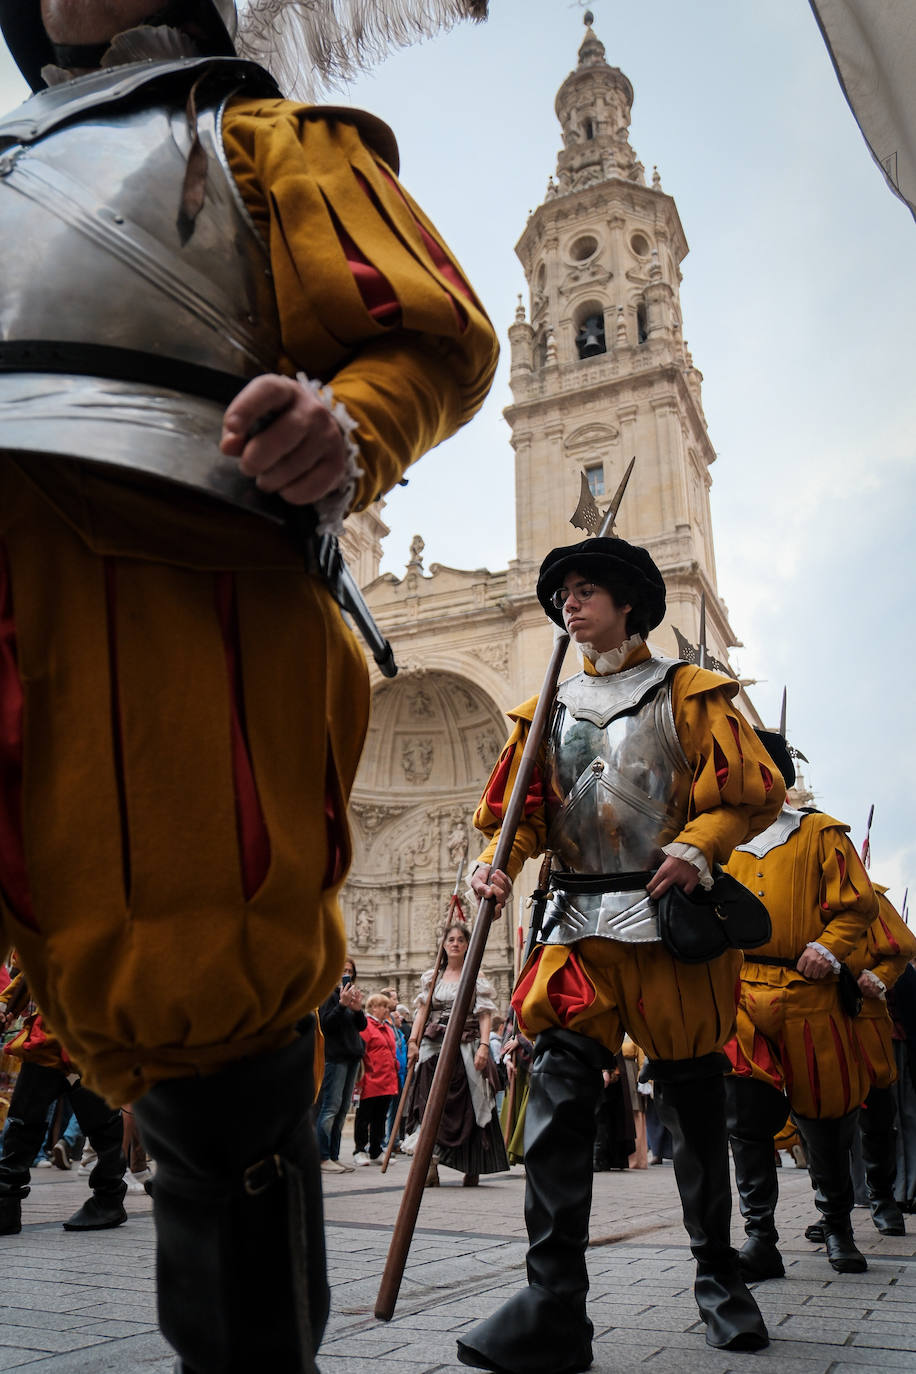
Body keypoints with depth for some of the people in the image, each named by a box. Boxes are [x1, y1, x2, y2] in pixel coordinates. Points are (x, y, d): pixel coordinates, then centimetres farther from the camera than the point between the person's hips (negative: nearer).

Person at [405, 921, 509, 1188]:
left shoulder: (476, 977, 4)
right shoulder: (431, 977, 13)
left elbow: (484, 1015, -2)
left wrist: (484, 1046, -14)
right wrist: (413, 1040, -1)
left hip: (465, 1048, -2)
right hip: (433, 1046, 2)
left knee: (466, 1106, -1)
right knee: (431, 1105, -6)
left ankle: (471, 1168, 10)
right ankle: (430, 1165, -5)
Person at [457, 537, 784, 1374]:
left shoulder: (688, 694, 5)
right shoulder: (549, 708, 14)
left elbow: (756, 791, 0)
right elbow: (520, 811, 11)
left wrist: (698, 846, -16)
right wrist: (499, 863, -10)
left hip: (674, 922, -2)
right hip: (579, 927, 2)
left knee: (694, 1107, 8)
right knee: (558, 1099, -11)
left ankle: (719, 1279, 28)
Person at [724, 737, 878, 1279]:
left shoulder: (821, 834, 6)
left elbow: (859, 904, 1)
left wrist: (828, 948, -15)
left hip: (808, 995, -2)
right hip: (743, 995, 3)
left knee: (824, 1121, 8)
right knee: (747, 1121, -6)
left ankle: (838, 1228, 28)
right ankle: (761, 1240, 1)